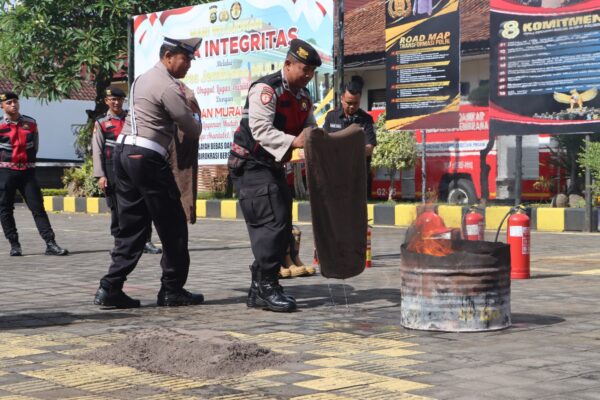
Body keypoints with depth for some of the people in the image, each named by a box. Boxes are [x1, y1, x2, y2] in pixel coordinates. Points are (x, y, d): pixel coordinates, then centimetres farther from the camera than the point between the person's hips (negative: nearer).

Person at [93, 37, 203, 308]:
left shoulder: (144, 79, 19)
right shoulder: (169, 87, -10)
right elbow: (193, 129, -5)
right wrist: (196, 124, 17)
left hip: (124, 151, 9)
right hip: (147, 158, -9)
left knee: (131, 225, 11)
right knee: (172, 226, 2)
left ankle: (110, 289, 5)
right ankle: (172, 290, 9)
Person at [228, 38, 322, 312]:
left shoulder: (303, 96, 12)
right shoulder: (266, 89, -16)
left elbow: (310, 128, 9)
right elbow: (261, 130, -26)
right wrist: (294, 141, -37)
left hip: (273, 166, 10)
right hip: (251, 165, -10)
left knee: (281, 228, 9)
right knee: (272, 223, -15)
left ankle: (260, 289, 17)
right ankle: (266, 288, -8)